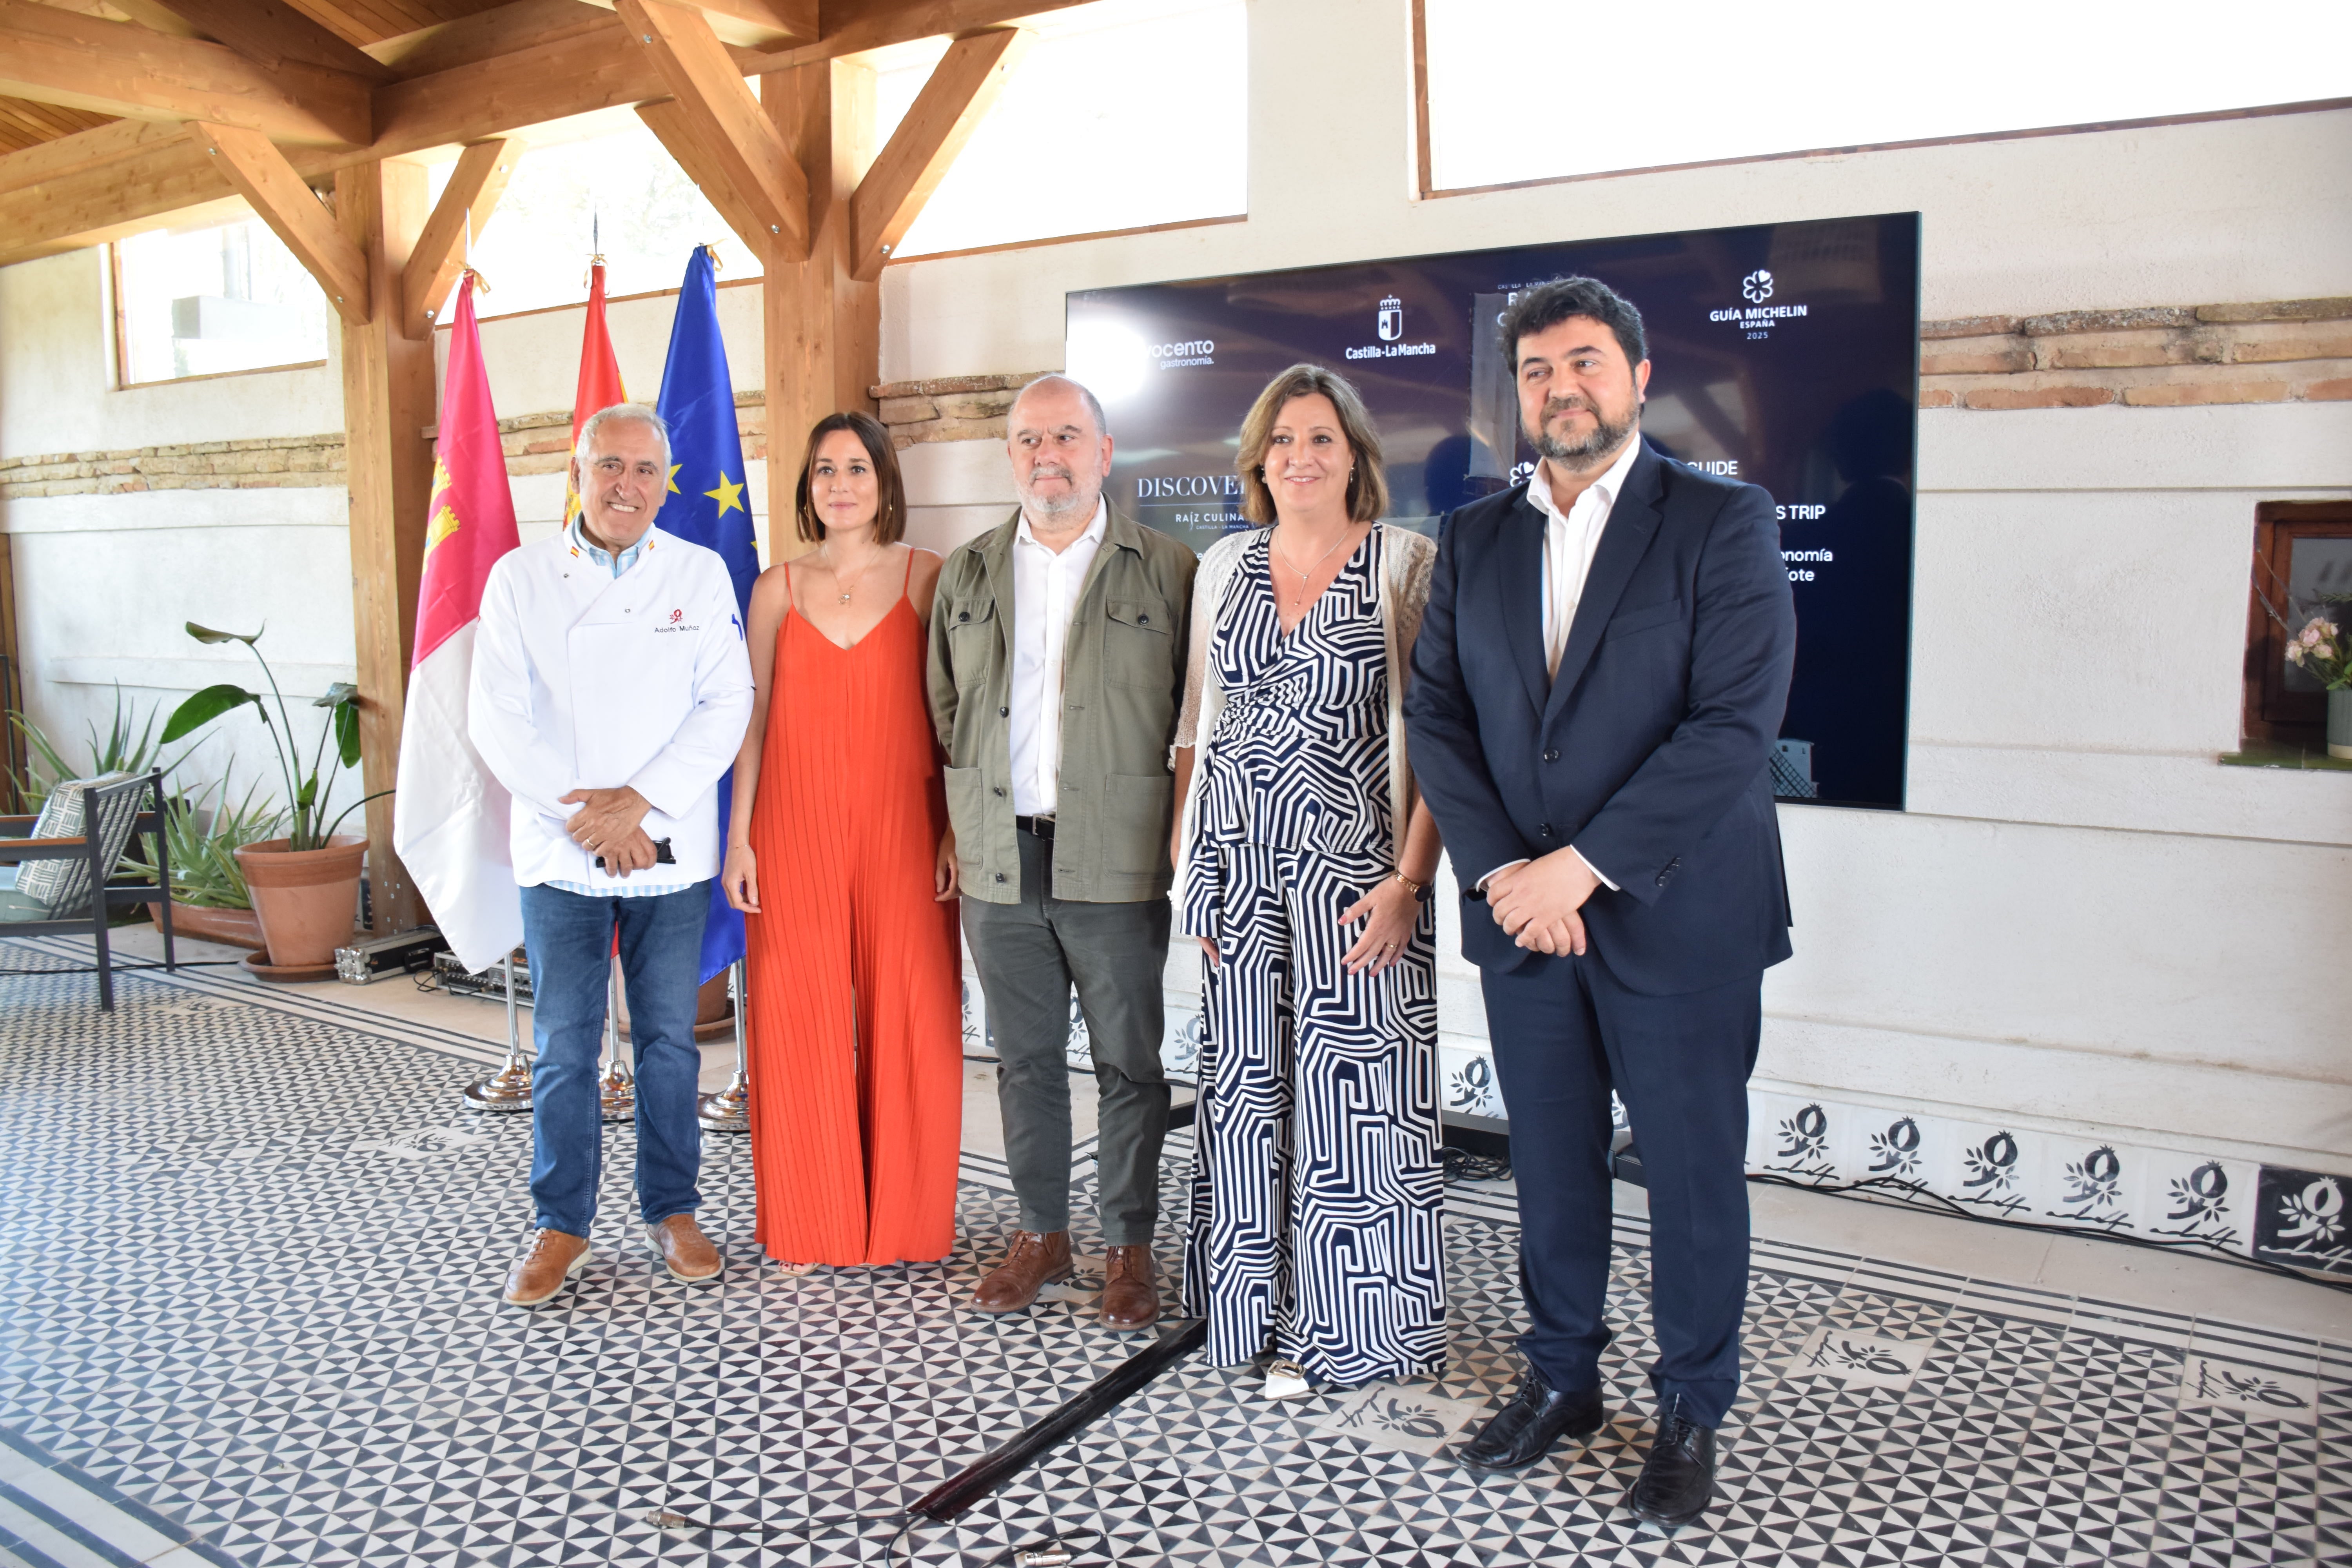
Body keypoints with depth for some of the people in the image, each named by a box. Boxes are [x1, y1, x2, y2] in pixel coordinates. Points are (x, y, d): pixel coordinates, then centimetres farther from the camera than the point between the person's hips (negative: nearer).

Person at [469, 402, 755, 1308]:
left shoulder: (701, 574, 4)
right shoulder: (520, 578, 3)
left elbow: (727, 703, -3)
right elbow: (498, 717, -3)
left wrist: (640, 801, -13)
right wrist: (582, 815, -12)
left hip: (671, 852, 0)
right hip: (559, 854, 0)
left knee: (669, 1039, 9)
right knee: (564, 1047, 5)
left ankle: (673, 1211, 23)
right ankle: (562, 1225, 19)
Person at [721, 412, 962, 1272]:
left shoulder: (928, 579, 3)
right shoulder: (777, 589, 8)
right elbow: (754, 718, 8)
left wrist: (956, 830, -5)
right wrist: (739, 838, 3)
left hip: (902, 829, -1)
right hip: (797, 831, 2)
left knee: (907, 1018, 3)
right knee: (801, 1019, 5)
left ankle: (903, 1216, 20)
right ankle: (812, 1222, 20)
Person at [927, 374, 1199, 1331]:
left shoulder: (1167, 571, 0)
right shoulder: (965, 574, 11)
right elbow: (944, 713, 16)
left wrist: (1172, 840, -3)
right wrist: (962, 832, 10)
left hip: (1116, 865, -3)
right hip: (998, 864, 3)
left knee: (1129, 1062, 6)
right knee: (1025, 1059, 12)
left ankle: (1130, 1246, 21)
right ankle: (1042, 1234, 27)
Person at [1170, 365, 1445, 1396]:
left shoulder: (1407, 564, -3)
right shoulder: (1223, 567, 11)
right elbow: (1196, 726, 14)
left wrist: (1409, 881, -16)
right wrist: (1189, 866, 7)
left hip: (1352, 864, -4)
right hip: (1239, 866, 4)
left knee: (1354, 1098, 0)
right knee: (1246, 1087, 10)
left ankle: (1339, 1327, 16)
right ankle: (1260, 1311, 25)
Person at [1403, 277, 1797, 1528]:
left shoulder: (1724, 523, -6)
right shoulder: (1474, 541, 9)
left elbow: (1735, 724, -15)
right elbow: (1435, 714, 4)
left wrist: (1582, 865, -18)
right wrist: (1502, 870, -10)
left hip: (1677, 917, -4)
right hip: (1520, 910, 4)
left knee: (1692, 1170, 8)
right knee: (1550, 1162, 15)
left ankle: (1692, 1410, 28)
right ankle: (1561, 1376, 34)